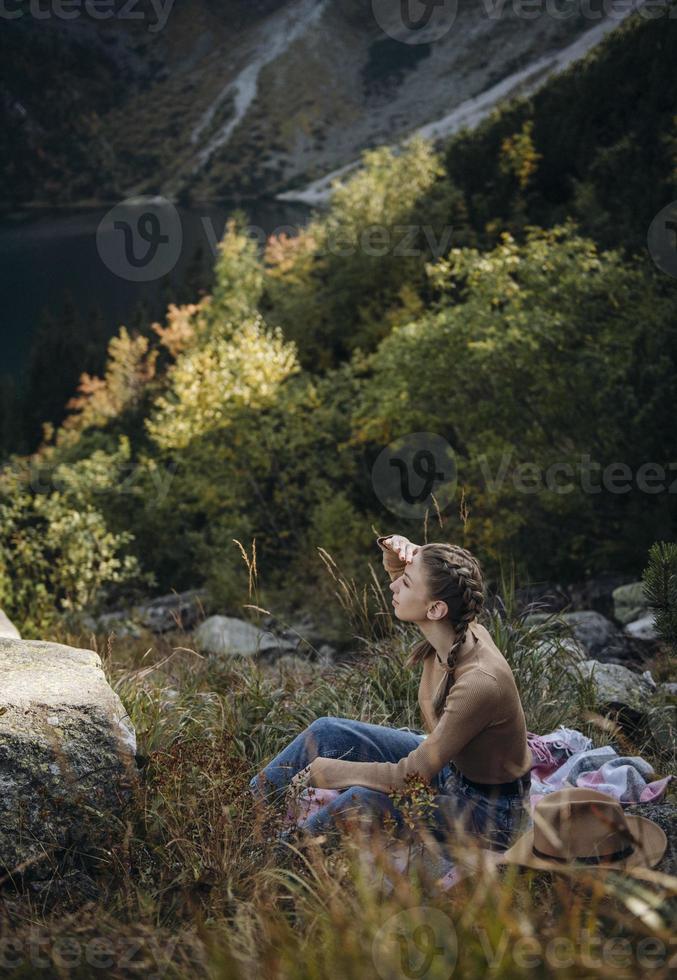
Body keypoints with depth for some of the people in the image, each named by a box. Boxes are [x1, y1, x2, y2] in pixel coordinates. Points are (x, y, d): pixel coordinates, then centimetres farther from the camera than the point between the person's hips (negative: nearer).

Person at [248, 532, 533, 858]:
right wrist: (394, 548, -18)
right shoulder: (450, 629, -13)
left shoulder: (480, 681, -36)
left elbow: (412, 777, -29)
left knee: (365, 800, -32)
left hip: (489, 812, -8)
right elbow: (396, 565, 6)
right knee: (327, 733, -3)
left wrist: (331, 772, -19)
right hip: (447, 763, 8)